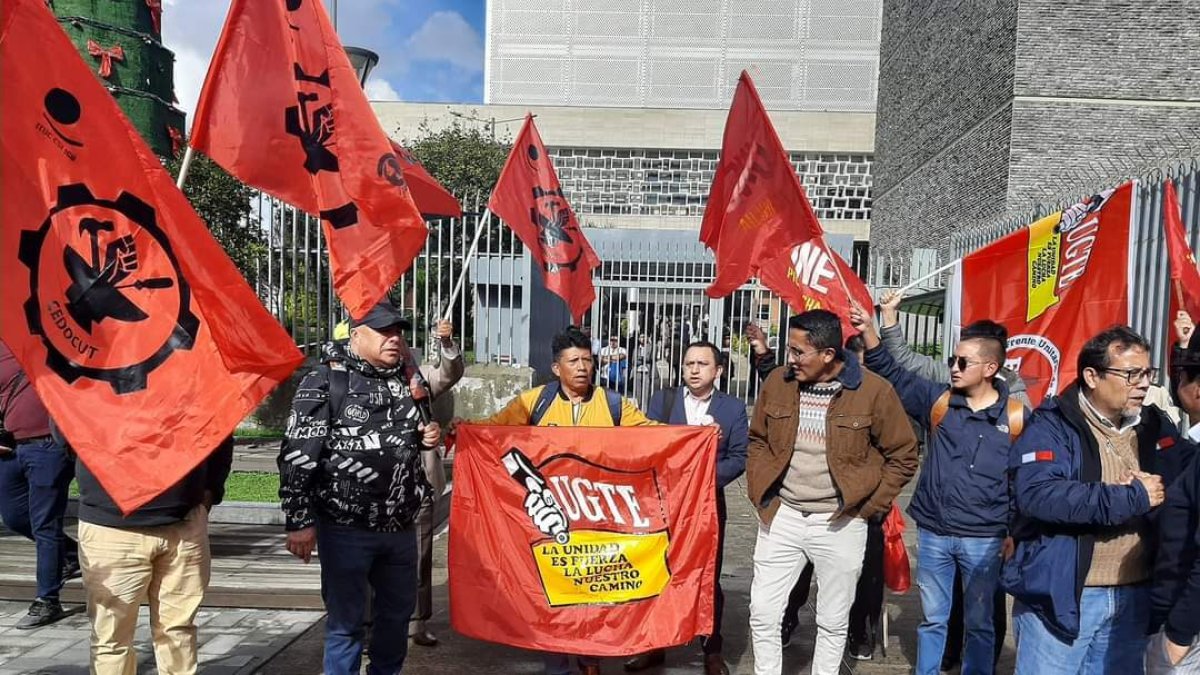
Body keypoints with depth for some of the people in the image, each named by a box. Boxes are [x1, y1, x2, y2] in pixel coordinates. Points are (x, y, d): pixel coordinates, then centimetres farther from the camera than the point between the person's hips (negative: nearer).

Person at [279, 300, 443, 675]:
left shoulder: (409, 379, 8)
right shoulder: (325, 381, -10)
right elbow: (298, 456, -13)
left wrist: (429, 436, 3)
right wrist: (300, 521, -15)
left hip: (401, 527, 6)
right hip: (346, 528, -6)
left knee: (398, 611, 20)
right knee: (346, 621, 7)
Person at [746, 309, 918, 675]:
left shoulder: (873, 390, -12)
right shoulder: (777, 381, -2)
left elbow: (903, 455, -2)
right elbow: (758, 441, 12)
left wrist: (866, 507, -5)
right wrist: (760, 493, 2)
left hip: (840, 524, -2)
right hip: (781, 516, 3)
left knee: (833, 622, 13)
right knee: (762, 614, 7)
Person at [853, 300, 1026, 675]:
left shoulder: (1015, 416, -6)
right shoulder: (938, 400, 0)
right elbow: (894, 375, 1)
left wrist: (1015, 533, -1)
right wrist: (869, 332, -12)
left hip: (984, 540, -2)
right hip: (933, 534, 2)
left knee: (979, 623, 14)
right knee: (933, 619, 16)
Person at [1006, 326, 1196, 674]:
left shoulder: (1154, 425, 8)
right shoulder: (1051, 426, -12)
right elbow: (1036, 495, -27)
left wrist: (1158, 489, -15)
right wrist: (1132, 497, -20)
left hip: (1134, 596, 6)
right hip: (1062, 596, -6)